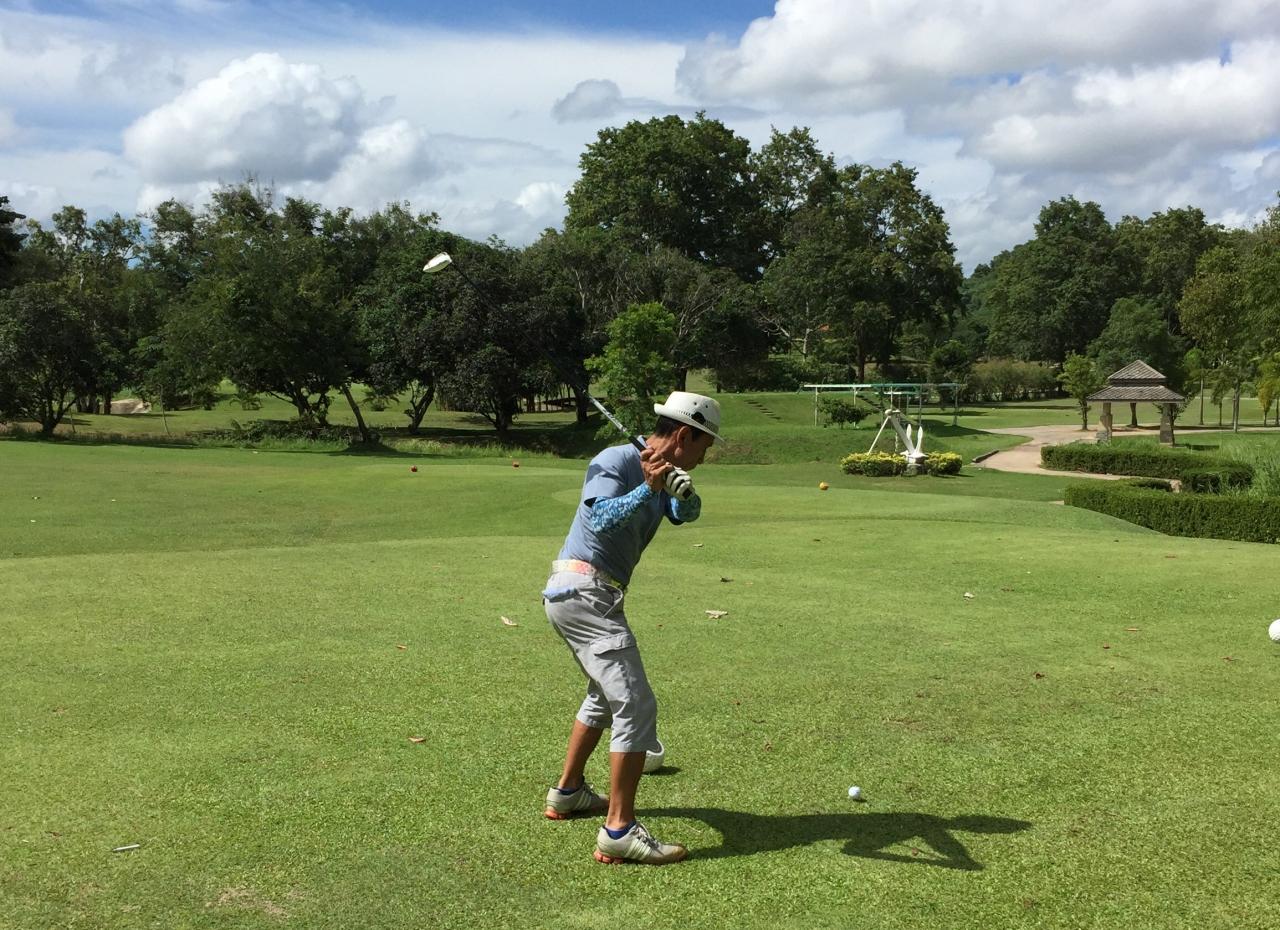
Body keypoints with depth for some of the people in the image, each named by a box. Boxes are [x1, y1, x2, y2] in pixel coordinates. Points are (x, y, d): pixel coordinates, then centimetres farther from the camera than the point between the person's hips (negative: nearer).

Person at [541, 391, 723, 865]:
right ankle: (619, 832, -17)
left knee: (605, 695, 27)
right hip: (585, 591, -11)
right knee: (636, 706, -15)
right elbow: (602, 519, -26)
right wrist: (648, 489, -37)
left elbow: (686, 514, 1)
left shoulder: (662, 475, 14)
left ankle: (567, 793, 40)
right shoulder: (615, 462, -13)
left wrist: (682, 492, -19)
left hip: (575, 595, 11)